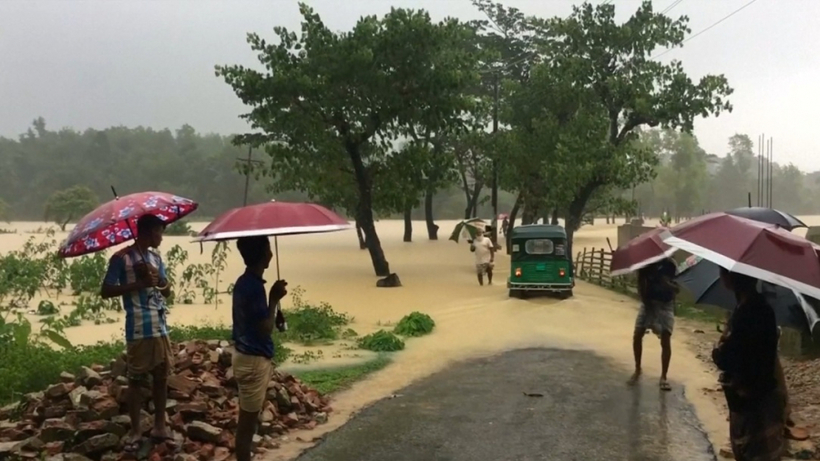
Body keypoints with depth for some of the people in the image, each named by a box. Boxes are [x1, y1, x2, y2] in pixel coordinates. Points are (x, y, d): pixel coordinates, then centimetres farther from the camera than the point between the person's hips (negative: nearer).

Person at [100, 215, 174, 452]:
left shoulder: (155, 257, 12)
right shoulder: (121, 258, -7)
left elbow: (167, 291, 12)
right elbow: (106, 291, -9)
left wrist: (156, 275, -8)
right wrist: (138, 284, -17)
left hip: (160, 327, 6)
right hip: (138, 330, -6)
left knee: (161, 376, 11)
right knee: (136, 380, 4)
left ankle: (160, 426, 23)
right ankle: (135, 431, 15)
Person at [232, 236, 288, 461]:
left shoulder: (244, 282, 8)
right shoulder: (253, 286, -22)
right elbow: (265, 329, -21)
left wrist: (275, 316, 9)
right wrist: (274, 299, -14)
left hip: (248, 355, 10)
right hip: (254, 360, -10)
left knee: (248, 419, 18)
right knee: (248, 420, 0)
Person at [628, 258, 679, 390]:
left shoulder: (669, 265, -15)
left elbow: (677, 289, -12)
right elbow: (641, 285, -1)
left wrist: (667, 283, -33)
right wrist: (646, 302, -12)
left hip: (665, 305, -2)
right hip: (648, 302, 2)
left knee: (665, 341, -8)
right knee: (637, 336, -5)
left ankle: (664, 377, 1)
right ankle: (637, 369, 15)